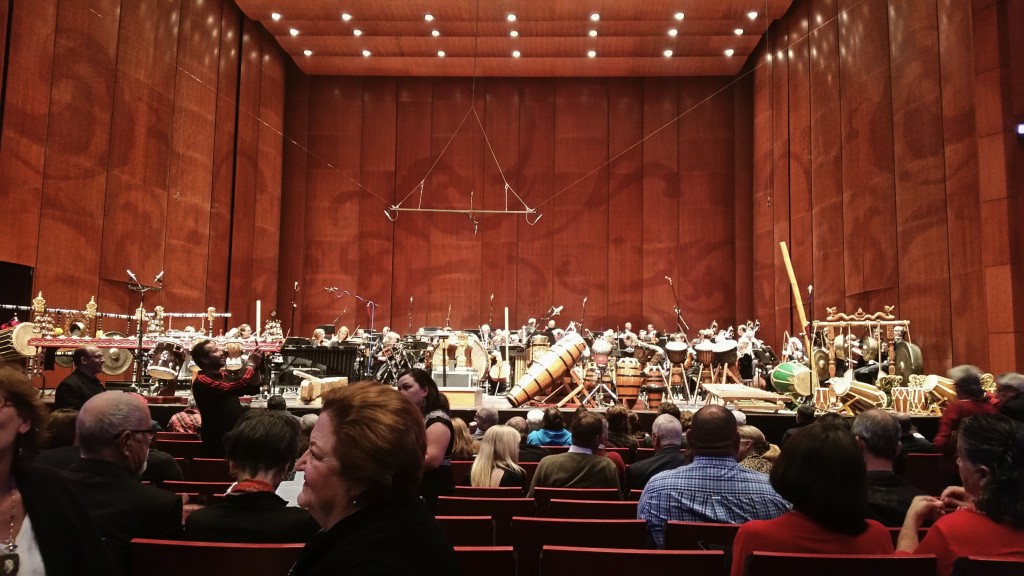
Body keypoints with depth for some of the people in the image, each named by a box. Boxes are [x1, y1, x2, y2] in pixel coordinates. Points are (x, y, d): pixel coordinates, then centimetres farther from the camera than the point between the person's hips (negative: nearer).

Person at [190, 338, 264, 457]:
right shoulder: (202, 381, -15)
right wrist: (251, 365, -18)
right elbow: (231, 388, -30)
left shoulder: (223, 377, 14)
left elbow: (253, 388, 13)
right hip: (218, 444, -8)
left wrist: (256, 368, -3)